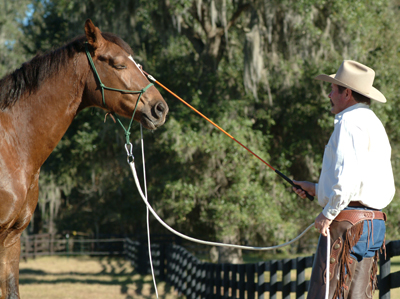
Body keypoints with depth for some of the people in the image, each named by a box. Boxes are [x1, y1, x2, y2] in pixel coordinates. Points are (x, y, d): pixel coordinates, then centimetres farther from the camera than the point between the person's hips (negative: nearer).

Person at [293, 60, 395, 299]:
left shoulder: (350, 121, -9)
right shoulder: (375, 123, 23)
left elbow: (349, 174, -23)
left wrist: (329, 212, -16)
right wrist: (317, 189, 29)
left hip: (348, 223, -10)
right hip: (375, 224, 10)